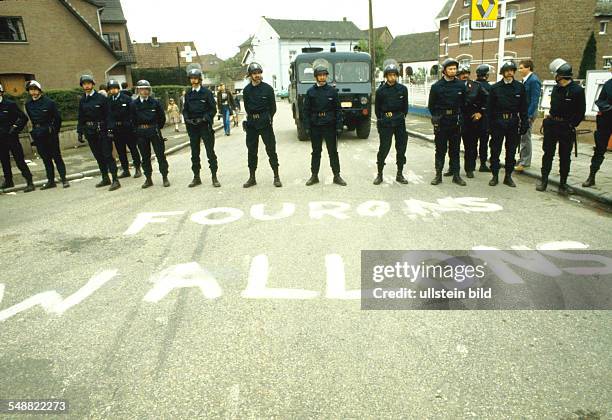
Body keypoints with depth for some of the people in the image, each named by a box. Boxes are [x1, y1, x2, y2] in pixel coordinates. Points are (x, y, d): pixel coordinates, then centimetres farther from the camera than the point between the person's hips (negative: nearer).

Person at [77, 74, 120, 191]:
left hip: (102, 130, -5)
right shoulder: (82, 101, 9)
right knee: (98, 156, 10)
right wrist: (80, 132, 9)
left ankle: (115, 180, -7)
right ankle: (105, 179, 19)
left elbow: (108, 115, -7)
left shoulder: (101, 98, -5)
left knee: (108, 155, -7)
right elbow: (81, 118, 14)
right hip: (90, 132, 5)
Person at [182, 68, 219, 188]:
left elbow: (213, 109, -3)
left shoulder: (207, 92, -2)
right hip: (192, 126, 4)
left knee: (210, 152, -2)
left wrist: (204, 118, -14)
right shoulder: (188, 94, 9)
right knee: (194, 153, 8)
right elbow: (185, 110, 15)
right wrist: (187, 119, -3)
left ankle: (214, 177, 4)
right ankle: (196, 177, 17)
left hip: (205, 125, -4)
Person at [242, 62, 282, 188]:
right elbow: (246, 106, 13)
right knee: (251, 150, 7)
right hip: (251, 123, 3)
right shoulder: (247, 89, 6)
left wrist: (268, 118, 0)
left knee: (271, 149, -2)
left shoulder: (267, 88, -1)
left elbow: (273, 107, 3)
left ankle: (276, 176, 5)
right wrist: (252, 116, 6)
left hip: (265, 122, -3)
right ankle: (252, 178, 16)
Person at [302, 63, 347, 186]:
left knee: (333, 152, 4)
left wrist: (339, 126, -4)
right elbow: (306, 111, 3)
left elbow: (338, 110, 2)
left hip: (329, 126, 0)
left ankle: (337, 176, 13)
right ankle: (314, 176, 19)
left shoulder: (332, 91, 2)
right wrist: (306, 127, -4)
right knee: (316, 152, 9)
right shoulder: (310, 92, 3)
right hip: (315, 126, 1)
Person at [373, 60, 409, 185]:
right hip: (386, 123, -2)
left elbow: (405, 106, 12)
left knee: (401, 148, 5)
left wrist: (402, 117, 8)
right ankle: (379, 174, 8)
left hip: (400, 122, 3)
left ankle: (400, 174, 16)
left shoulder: (402, 89, 3)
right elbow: (377, 108, 7)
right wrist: (381, 120, 8)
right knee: (384, 149, -3)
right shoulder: (381, 90, -1)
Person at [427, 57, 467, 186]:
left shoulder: (461, 85, 3)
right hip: (441, 122, -1)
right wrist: (436, 117, 1)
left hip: (456, 122, 2)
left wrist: (459, 117, 2)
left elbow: (464, 103, 9)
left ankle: (456, 175, 13)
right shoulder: (437, 86, -2)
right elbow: (431, 105, 4)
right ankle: (438, 174, 11)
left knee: (455, 149, 7)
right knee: (440, 149, 4)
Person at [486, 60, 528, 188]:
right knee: (495, 151, 2)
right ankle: (495, 176, 12)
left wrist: (524, 124, -2)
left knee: (511, 151, 7)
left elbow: (523, 107, 5)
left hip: (513, 123, 1)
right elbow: (490, 108, 1)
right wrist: (490, 124, -5)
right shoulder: (495, 88, 2)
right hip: (498, 123, -1)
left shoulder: (520, 87, 5)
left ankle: (508, 176, 17)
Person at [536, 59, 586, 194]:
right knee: (548, 153, 7)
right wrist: (550, 119, 6)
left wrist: (572, 125, -12)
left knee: (565, 156, 6)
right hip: (552, 125, 5)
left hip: (566, 127, -4)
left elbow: (581, 112, -8)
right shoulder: (556, 88, 6)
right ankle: (544, 180, 15)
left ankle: (563, 183, 15)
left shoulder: (577, 90, -10)